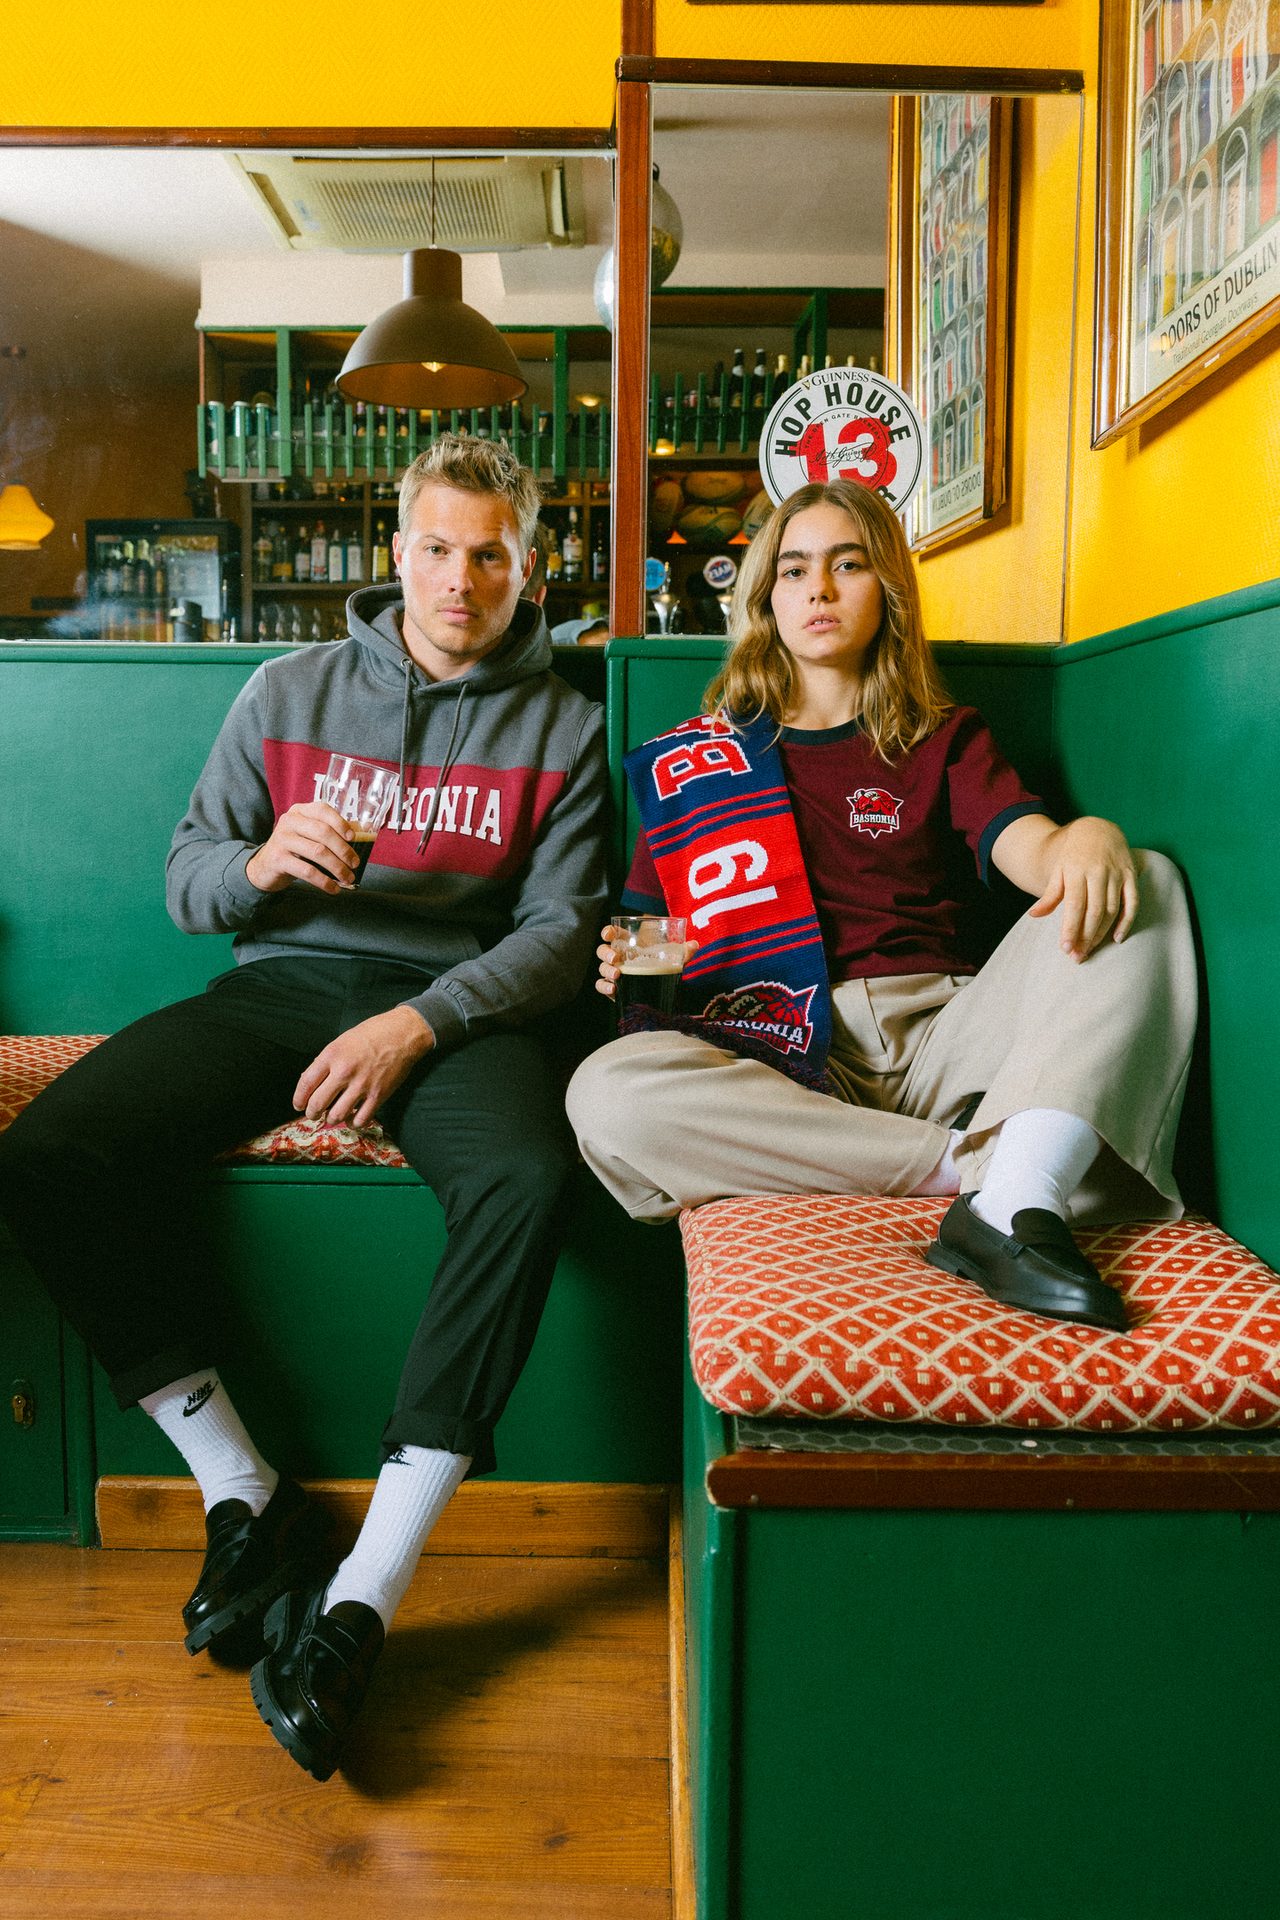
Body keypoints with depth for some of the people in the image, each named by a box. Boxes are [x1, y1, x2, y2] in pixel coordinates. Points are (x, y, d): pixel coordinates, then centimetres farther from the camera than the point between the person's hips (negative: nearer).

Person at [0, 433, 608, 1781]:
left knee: (525, 1179, -36)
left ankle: (361, 1597, -27)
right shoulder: (289, 691, 14)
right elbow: (187, 881, 13)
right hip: (280, 985, 3)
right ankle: (248, 1500, -9)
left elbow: (561, 933, -1)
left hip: (455, 1002, -2)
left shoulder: (561, 725, 9)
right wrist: (260, 862, -12)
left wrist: (416, 1024, -17)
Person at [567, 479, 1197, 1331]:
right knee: (606, 1093, -31)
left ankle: (1015, 1199, -39)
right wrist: (629, 965, -9)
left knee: (1148, 884, -19)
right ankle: (974, 1160, -25)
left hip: (943, 1034, 1)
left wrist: (1091, 837, -25)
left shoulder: (944, 738, 19)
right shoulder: (698, 758, 19)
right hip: (782, 1053, 0)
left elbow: (1032, 848, -1)